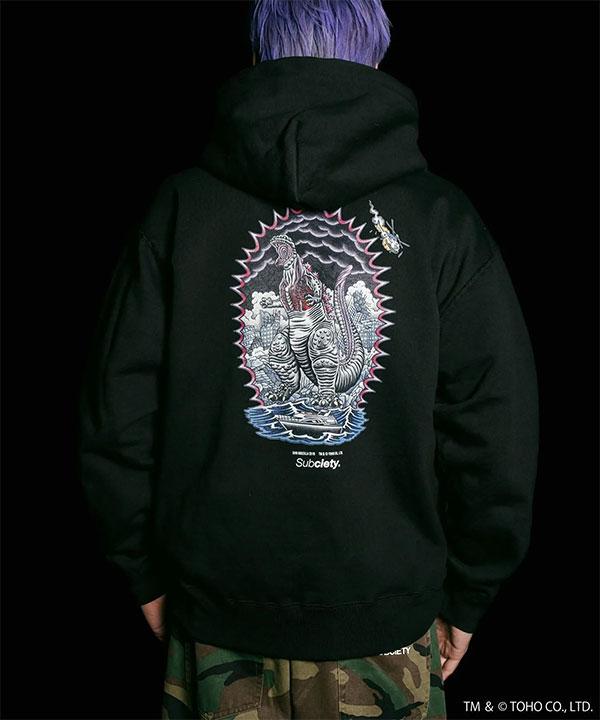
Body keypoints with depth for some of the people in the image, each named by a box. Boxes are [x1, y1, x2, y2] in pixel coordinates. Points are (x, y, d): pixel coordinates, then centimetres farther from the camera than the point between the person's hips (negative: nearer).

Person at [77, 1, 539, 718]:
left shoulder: (181, 203, -7)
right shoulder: (442, 217, -8)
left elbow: (116, 411, -5)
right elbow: (497, 423, -7)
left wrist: (146, 571, 8)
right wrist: (466, 596, 6)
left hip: (214, 610, 1)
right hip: (388, 609, 0)